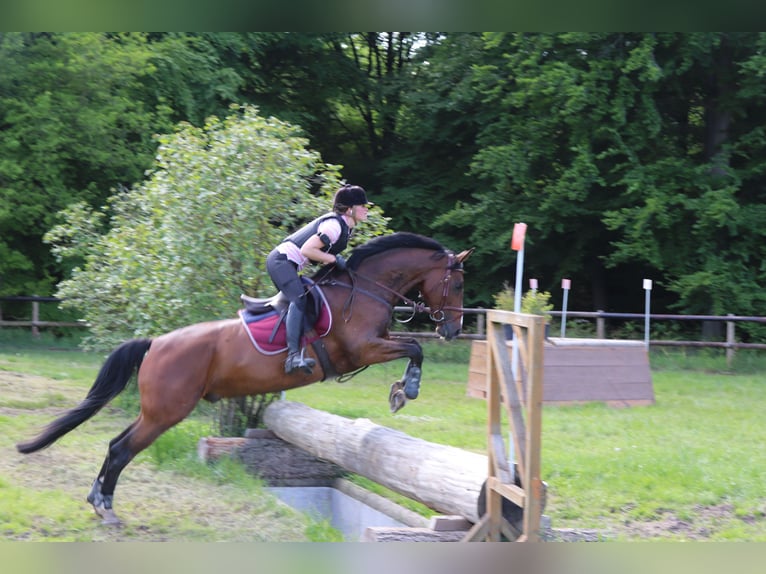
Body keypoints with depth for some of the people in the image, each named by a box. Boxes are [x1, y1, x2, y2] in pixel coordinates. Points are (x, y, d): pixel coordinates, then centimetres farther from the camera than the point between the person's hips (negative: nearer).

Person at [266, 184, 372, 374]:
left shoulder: (343, 225, 13)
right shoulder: (334, 225, -18)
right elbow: (307, 250, -25)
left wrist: (338, 260, 6)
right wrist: (334, 259, -17)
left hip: (283, 262, 11)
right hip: (282, 260, -11)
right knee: (299, 299, -28)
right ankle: (293, 355, -41)